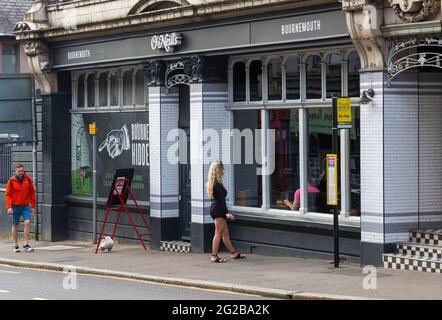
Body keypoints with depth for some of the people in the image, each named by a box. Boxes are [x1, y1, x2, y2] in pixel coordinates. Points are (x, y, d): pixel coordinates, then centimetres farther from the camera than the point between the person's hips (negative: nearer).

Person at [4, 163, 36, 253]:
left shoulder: (28, 180, 1)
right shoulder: (11, 181, -4)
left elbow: (32, 193, 7)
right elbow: (7, 194, -4)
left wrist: (33, 206, 5)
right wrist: (9, 207, -14)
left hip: (25, 206, 1)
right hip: (15, 206, -1)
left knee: (27, 222, -15)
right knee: (15, 225, 7)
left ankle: (26, 245, -10)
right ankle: (16, 246, 16)